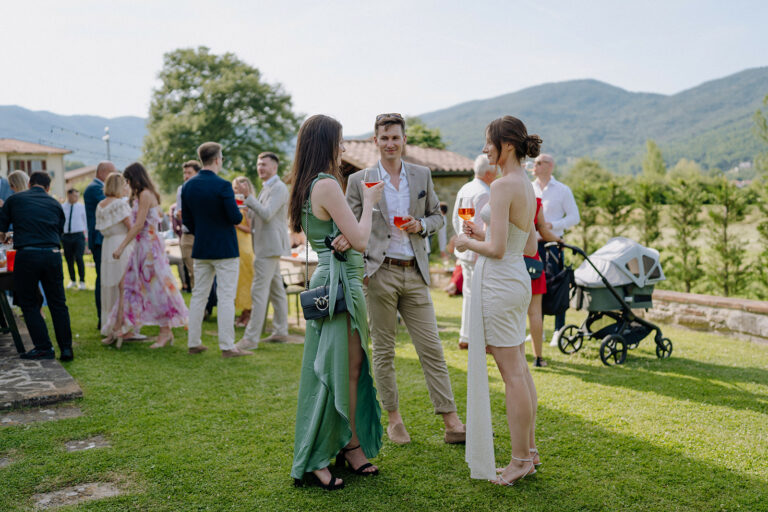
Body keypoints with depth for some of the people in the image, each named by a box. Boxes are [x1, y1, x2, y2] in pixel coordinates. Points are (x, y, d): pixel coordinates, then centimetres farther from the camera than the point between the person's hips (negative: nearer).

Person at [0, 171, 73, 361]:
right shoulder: (55, 204, 16)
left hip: (26, 255, -2)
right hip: (52, 254, 2)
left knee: (29, 304, 10)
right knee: (58, 303, 9)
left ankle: (43, 347, 7)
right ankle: (66, 348, 10)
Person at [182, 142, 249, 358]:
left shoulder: (188, 186, 5)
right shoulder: (223, 186, -16)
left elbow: (186, 219, 10)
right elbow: (235, 217, -17)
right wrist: (240, 214, 5)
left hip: (200, 250, 6)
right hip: (225, 249, -6)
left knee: (198, 295, 13)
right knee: (226, 298, -2)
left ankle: (193, 342, 18)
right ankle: (227, 346, 0)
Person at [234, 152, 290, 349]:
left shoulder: (279, 188, -13)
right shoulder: (266, 188, 19)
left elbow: (267, 214, -23)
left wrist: (248, 196, -23)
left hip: (270, 246, -11)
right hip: (268, 246, 11)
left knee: (259, 291, -11)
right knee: (276, 289, 14)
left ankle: (251, 338, -9)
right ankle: (281, 331, 21)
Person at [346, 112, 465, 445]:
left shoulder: (422, 175, 9)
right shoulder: (358, 180, 2)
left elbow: (437, 216, 16)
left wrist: (421, 225, -6)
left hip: (415, 273, 2)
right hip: (379, 272, -2)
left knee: (431, 348, 2)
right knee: (383, 350, 6)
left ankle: (452, 423, 7)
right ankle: (394, 419, 21)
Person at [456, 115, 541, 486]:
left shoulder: (503, 185, -17)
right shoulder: (527, 187, 12)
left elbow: (496, 249, -21)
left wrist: (468, 243, -2)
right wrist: (484, 235, 15)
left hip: (498, 281, -10)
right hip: (518, 278, 10)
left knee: (512, 373, -2)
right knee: (519, 370, 15)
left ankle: (519, 461, 9)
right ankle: (529, 453, 25)